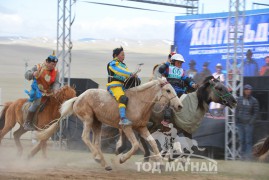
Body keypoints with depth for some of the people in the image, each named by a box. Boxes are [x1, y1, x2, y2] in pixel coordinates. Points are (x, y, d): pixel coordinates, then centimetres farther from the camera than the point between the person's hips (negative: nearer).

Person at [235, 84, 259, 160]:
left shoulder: (254, 101, -6)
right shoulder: (239, 99, 4)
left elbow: (256, 113, -5)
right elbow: (237, 110, 11)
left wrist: (251, 122, -12)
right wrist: (236, 120, 2)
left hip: (248, 123, -4)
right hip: (240, 123, 4)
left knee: (248, 140, -6)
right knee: (242, 140, 9)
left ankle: (248, 156, -5)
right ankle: (243, 154, 17)